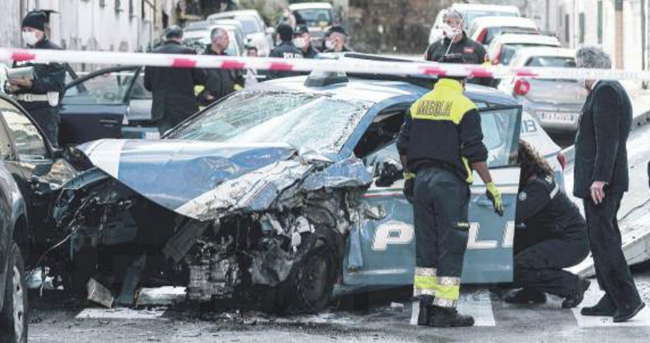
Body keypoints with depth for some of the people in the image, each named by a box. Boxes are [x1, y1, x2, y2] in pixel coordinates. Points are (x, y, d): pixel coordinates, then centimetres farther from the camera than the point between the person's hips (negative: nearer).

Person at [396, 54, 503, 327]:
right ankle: (443, 310, -4)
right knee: (451, 247, -2)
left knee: (426, 244, 12)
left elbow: (403, 146, 13)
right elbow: (475, 153, -13)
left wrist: (409, 177, 25)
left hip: (421, 180, 6)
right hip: (450, 182, -6)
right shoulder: (464, 107, -8)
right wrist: (490, 187, -7)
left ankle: (425, 307, 12)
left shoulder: (419, 105, 10)